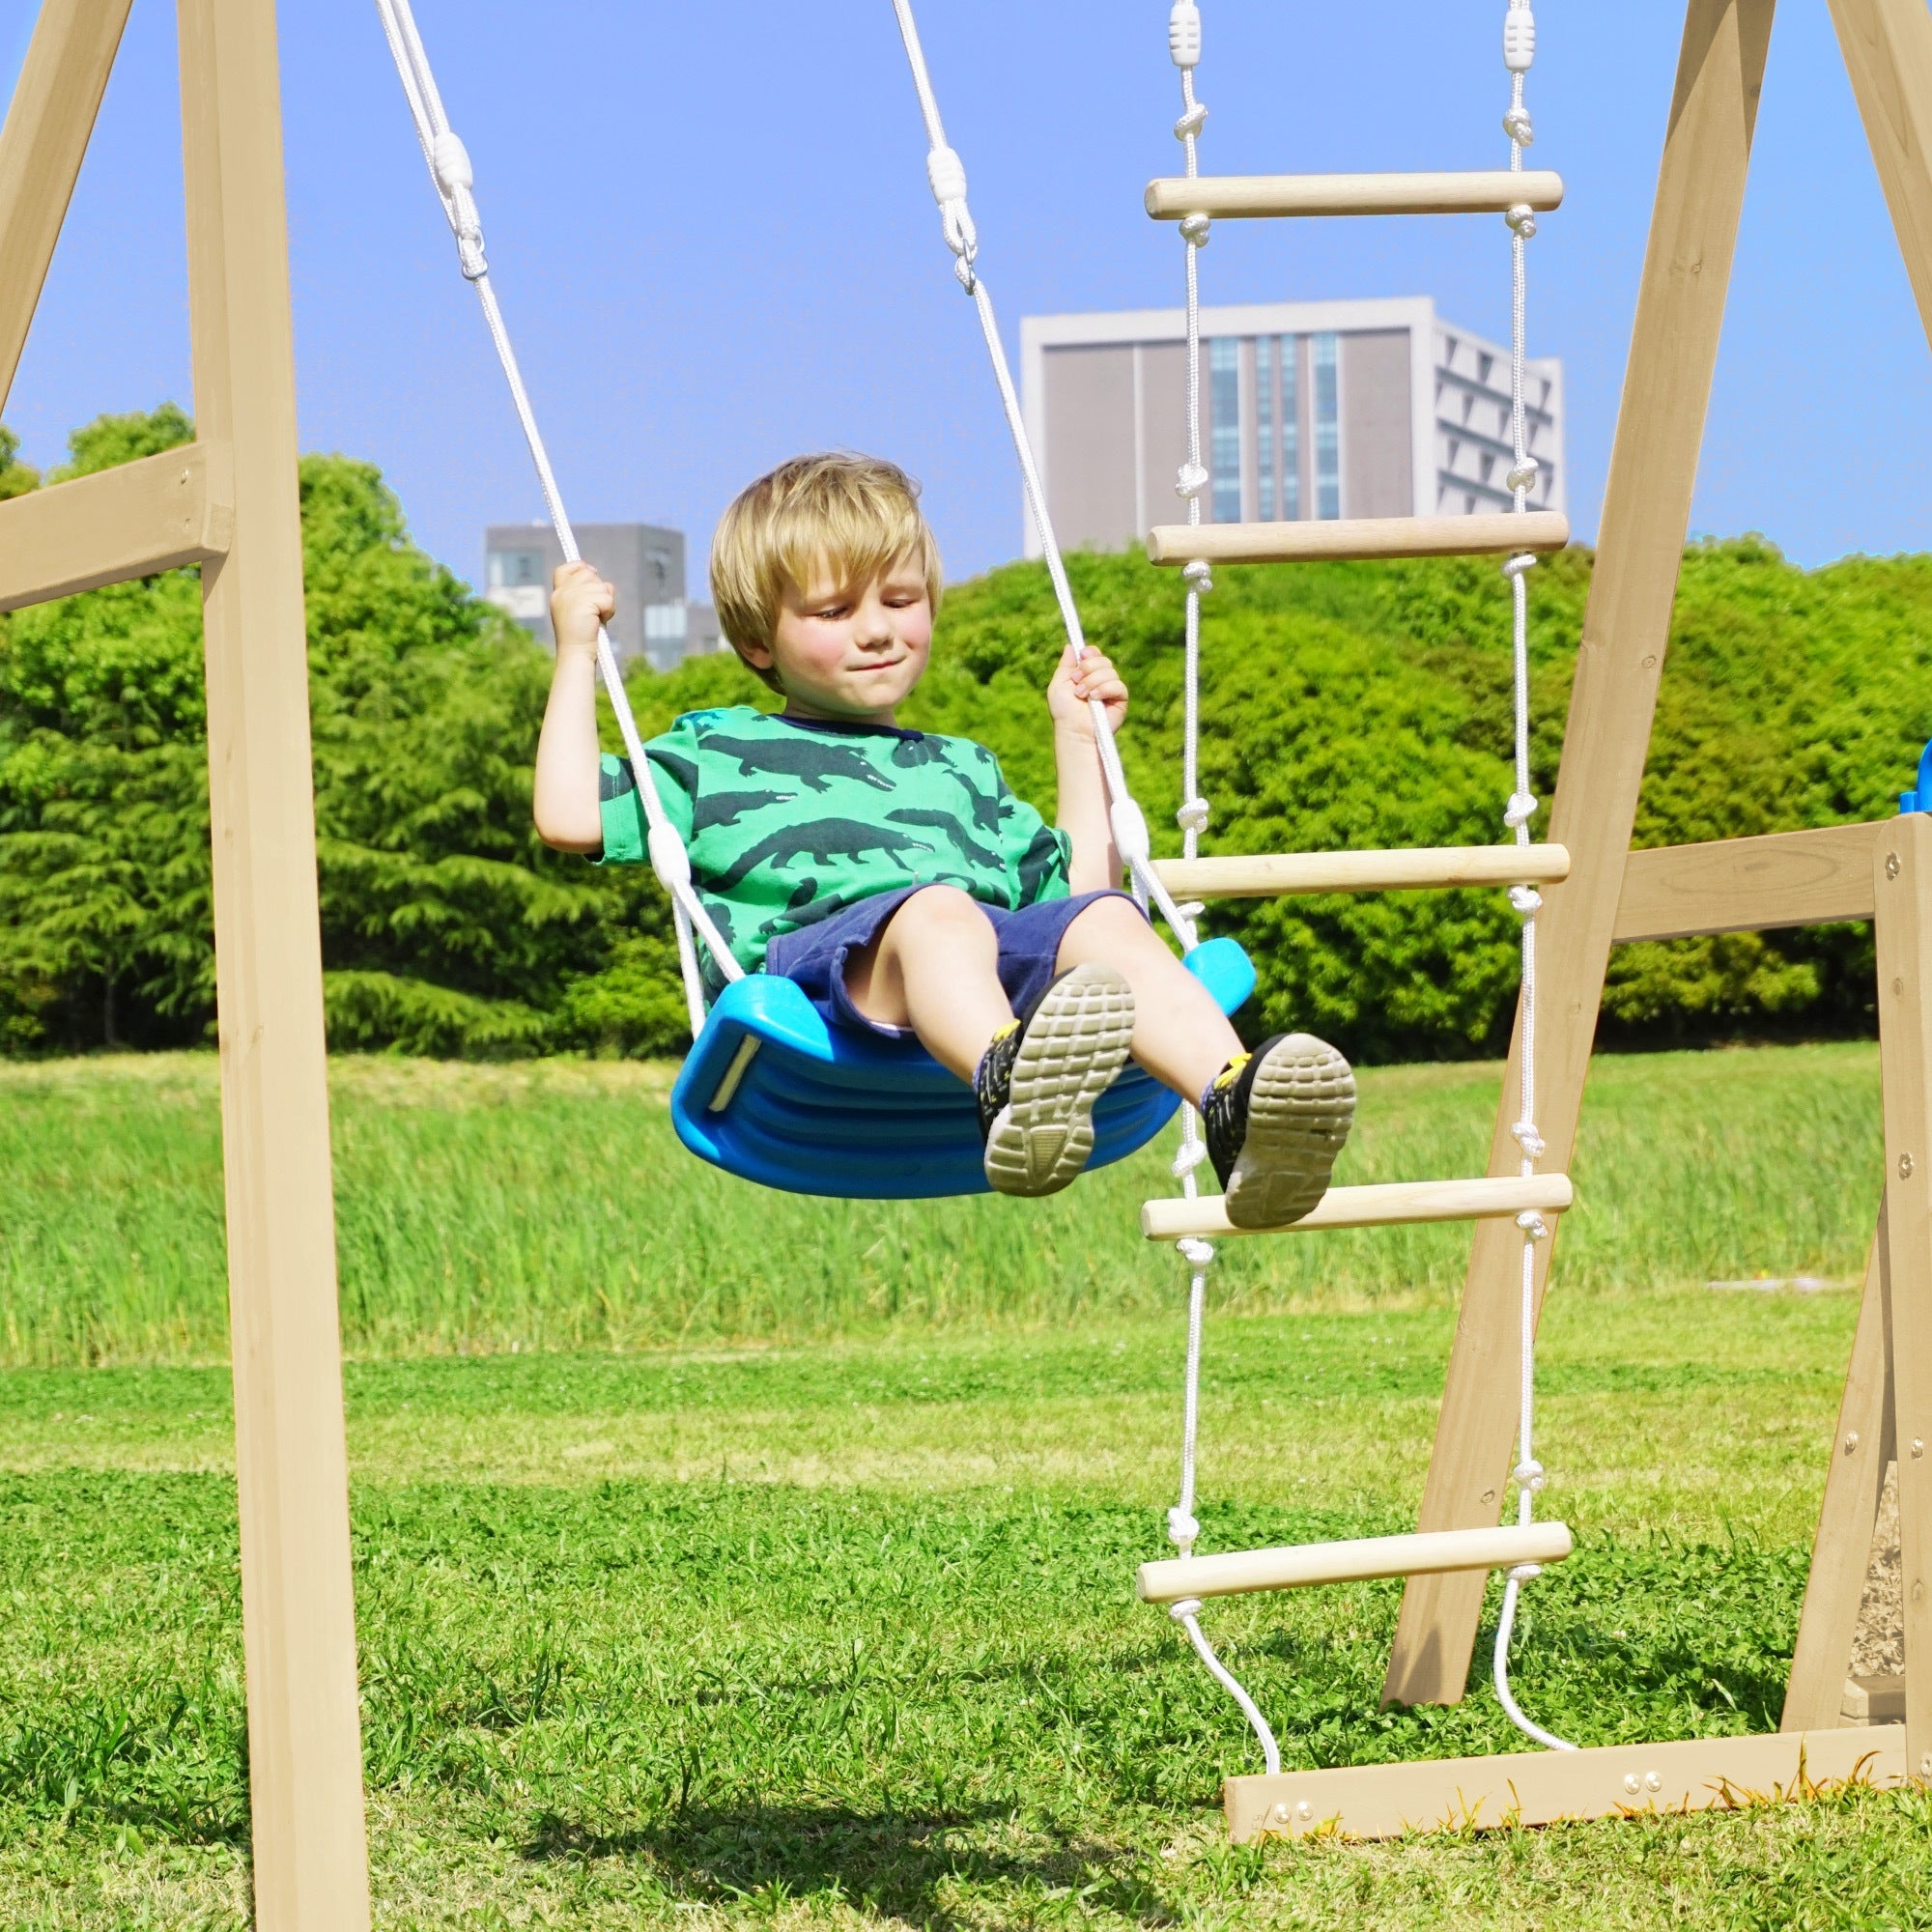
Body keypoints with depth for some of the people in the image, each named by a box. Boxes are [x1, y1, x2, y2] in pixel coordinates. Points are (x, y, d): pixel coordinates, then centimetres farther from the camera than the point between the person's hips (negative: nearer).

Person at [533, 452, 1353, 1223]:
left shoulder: (962, 771, 41)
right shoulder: (717, 751, 31)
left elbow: (1075, 886, 39)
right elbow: (570, 817, 17)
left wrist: (1078, 742, 41)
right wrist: (577, 651, 23)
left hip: (1006, 963, 4)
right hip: (807, 954, -4)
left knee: (1103, 922, -30)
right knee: (935, 910, -39)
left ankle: (1235, 1107, -58)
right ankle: (1008, 1086, -73)